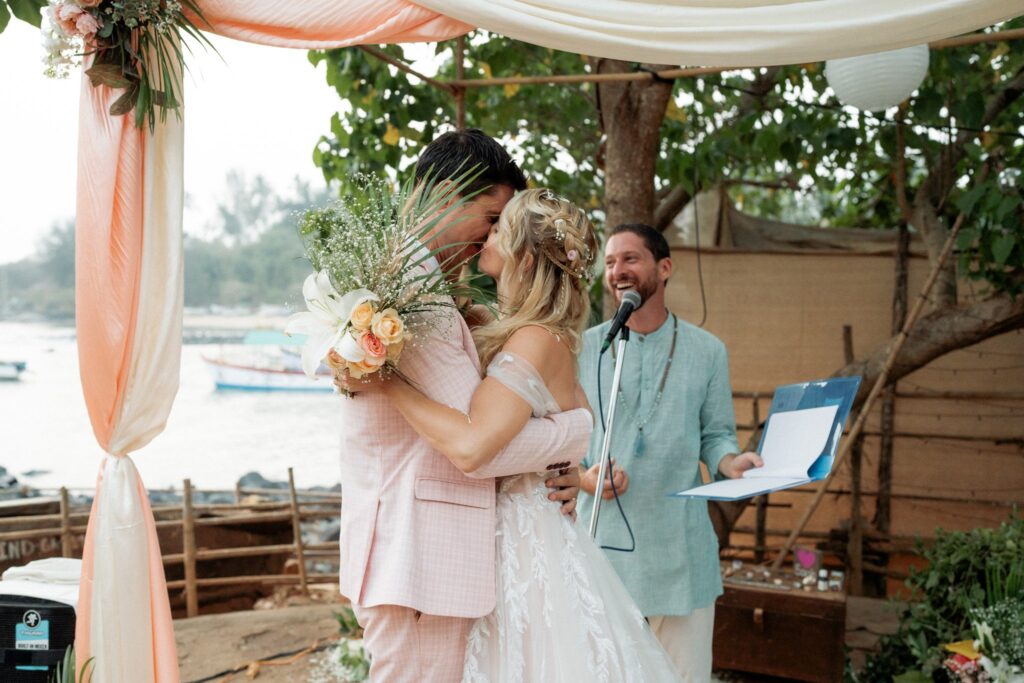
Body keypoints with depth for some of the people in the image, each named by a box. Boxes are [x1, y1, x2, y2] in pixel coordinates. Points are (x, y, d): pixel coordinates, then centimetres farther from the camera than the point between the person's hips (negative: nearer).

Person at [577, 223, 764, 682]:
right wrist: (582, 476, -14)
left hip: (681, 546, 0)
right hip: (604, 542, 0)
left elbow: (715, 435, 9)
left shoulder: (706, 351, 7)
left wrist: (732, 463, -12)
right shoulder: (585, 348, 4)